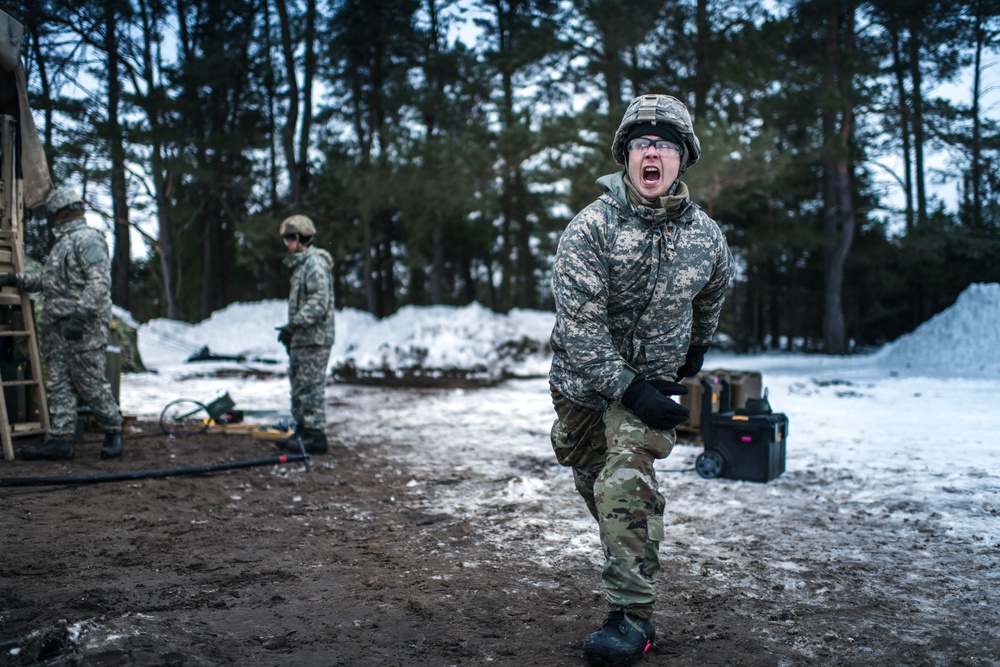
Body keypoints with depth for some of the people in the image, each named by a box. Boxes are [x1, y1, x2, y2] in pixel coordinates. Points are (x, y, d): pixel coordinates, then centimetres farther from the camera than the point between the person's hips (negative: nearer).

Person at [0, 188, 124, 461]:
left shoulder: (88, 239, -9)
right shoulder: (62, 243, 23)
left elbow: (100, 282, -20)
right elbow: (48, 280, 28)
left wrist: (80, 315, -27)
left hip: (85, 326, -10)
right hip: (60, 326, 10)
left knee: (91, 383, -5)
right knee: (58, 384, 6)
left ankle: (113, 432, 9)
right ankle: (60, 440, 7)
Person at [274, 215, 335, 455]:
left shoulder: (315, 264, -13)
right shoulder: (300, 264, 21)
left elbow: (319, 302, -23)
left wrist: (294, 325, -24)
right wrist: (290, 330, 20)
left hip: (314, 340, -11)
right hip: (300, 340, 11)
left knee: (310, 387, -8)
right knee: (299, 387, 14)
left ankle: (315, 436, -4)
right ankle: (302, 430, 22)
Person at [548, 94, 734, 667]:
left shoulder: (707, 236, -8)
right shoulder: (590, 227, -18)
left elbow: (711, 298, 15)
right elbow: (579, 323, -23)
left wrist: (695, 353, 25)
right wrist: (627, 388, -28)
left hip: (653, 379, -1)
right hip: (583, 378, 1)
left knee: (627, 479, -19)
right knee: (593, 481, 16)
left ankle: (633, 616, -12)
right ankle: (634, 560, 44)